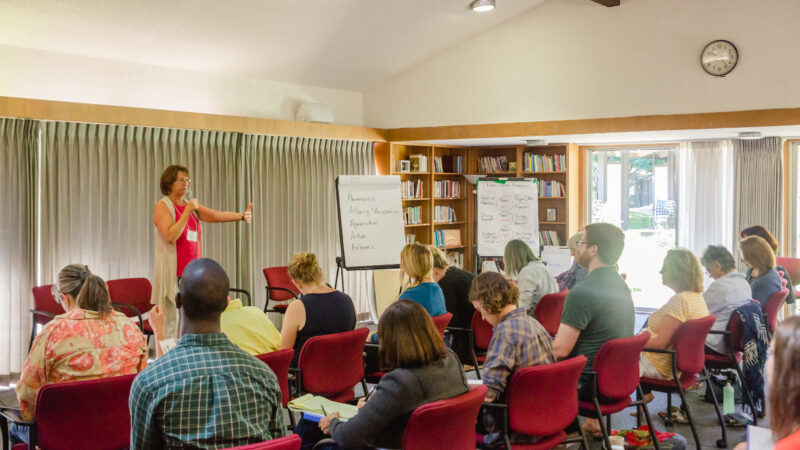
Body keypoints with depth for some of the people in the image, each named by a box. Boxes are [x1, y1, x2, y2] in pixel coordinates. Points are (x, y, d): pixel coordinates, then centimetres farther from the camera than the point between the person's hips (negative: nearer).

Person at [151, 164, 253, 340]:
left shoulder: (191, 205, 16)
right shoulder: (162, 205, -3)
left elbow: (217, 215, 6)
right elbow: (171, 236, -16)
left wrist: (242, 215, -7)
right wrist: (187, 211, -16)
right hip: (172, 273, -6)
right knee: (170, 325, -7)